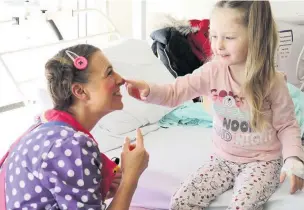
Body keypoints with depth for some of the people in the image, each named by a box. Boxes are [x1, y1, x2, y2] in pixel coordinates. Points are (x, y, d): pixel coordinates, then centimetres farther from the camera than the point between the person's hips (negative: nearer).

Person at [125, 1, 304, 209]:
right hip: (223, 159, 4)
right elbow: (176, 91, -10)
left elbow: (287, 126, -5)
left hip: (262, 161, -3)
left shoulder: (273, 82, -15)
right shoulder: (213, 72, -9)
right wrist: (148, 90, -31)